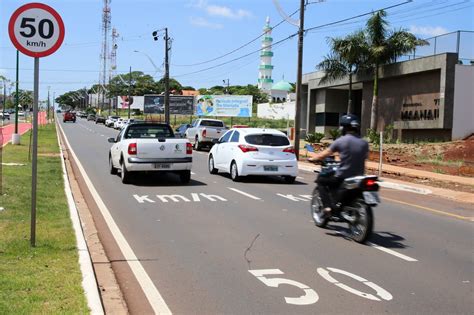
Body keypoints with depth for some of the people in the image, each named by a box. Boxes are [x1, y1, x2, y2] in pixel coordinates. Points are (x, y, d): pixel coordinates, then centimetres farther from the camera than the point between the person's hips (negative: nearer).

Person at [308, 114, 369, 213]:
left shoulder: (340, 141, -8)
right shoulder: (364, 143, 3)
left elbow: (324, 154, 1)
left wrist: (313, 159, 19)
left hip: (342, 178, -4)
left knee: (321, 180, 16)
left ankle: (327, 206, 0)